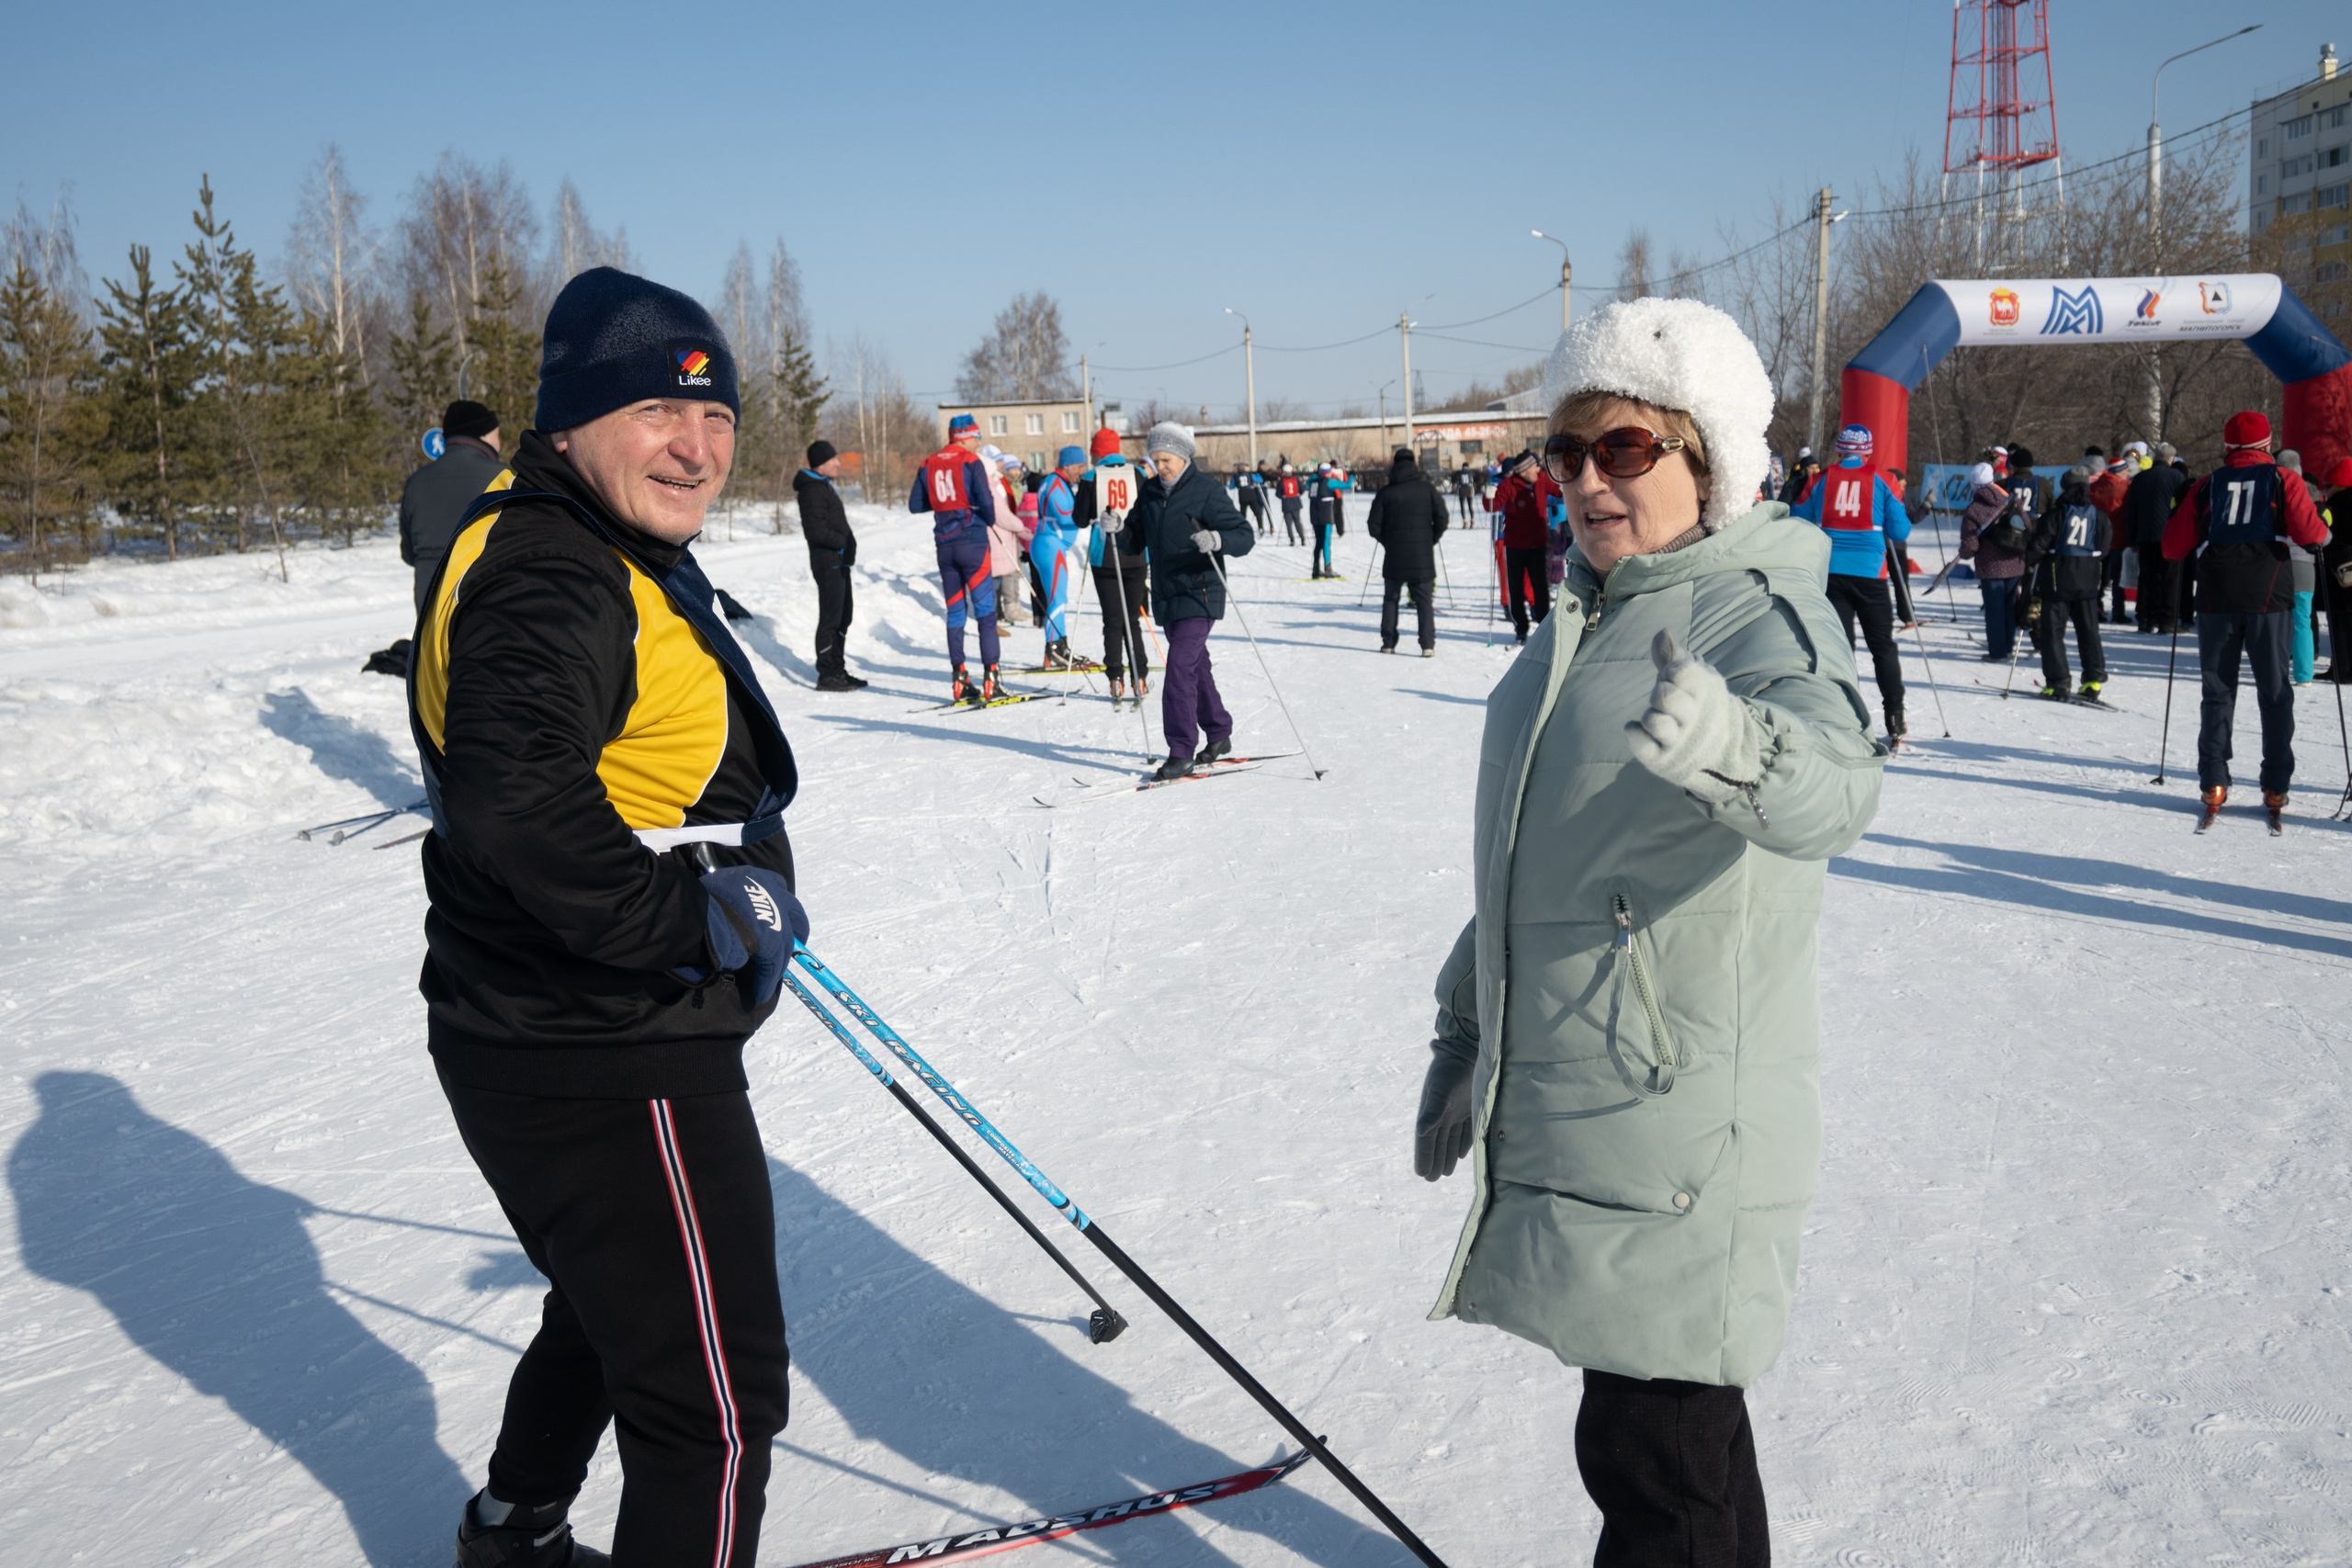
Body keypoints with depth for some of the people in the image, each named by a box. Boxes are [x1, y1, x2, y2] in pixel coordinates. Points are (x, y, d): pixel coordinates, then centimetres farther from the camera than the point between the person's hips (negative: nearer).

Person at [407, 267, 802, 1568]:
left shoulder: (610, 559, 14)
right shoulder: (549, 577, -21)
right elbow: (516, 806, -37)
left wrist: (733, 881, 19)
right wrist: (702, 916, -28)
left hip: (546, 1042, 11)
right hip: (608, 1068, -11)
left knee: (613, 1313, 32)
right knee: (716, 1398, 1)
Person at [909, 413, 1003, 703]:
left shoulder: (928, 465, 8)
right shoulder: (971, 462, -8)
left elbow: (915, 505, 10)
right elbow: (985, 501, -15)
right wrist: (990, 519, 5)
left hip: (944, 545, 5)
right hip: (972, 541, -5)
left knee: (955, 613, 10)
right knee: (986, 612, -2)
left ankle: (959, 681, 8)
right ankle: (990, 680, -8)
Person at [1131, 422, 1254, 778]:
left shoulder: (1207, 491, -10)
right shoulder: (1150, 491, 8)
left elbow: (1245, 536, -13)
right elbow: (1139, 537, 14)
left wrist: (1217, 540, -34)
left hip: (1198, 594, -7)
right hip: (1165, 596, 7)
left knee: (1180, 668, -14)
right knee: (1195, 666, 16)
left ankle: (1181, 752, -10)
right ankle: (1218, 736, 31)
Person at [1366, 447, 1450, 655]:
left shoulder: (1386, 491, -2)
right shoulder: (1428, 489, 0)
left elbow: (1374, 525, -2)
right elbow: (1442, 520, -1)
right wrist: (1430, 540, 13)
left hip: (1394, 556, 0)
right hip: (1422, 556, 0)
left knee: (1390, 599, 14)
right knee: (1424, 600, 3)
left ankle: (1388, 643, 13)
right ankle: (1428, 645, -6)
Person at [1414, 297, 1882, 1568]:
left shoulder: (1762, 620, -14)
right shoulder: (1581, 621, 11)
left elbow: (1831, 785, -36)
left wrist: (1731, 745, -58)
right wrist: (1465, 1033, 20)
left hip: (1676, 1139, -8)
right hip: (1562, 1119, 8)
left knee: (1655, 1461, 3)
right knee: (1675, 1418, 22)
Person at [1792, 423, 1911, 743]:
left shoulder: (1822, 479, 4)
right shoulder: (1881, 479, 0)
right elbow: (1900, 532, 0)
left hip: (1831, 572, 1)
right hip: (1870, 572, -1)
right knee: (1883, 645, 9)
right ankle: (1895, 718, 9)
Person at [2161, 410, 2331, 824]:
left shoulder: (2205, 486, 8)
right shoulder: (2283, 480, 3)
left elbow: (2173, 548, 6)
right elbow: (2310, 533, -9)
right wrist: (2324, 533, 13)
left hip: (2216, 599, 1)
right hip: (2268, 596, -1)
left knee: (2218, 692, 8)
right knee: (2274, 692, 6)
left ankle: (2213, 785, 5)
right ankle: (2275, 788, 5)